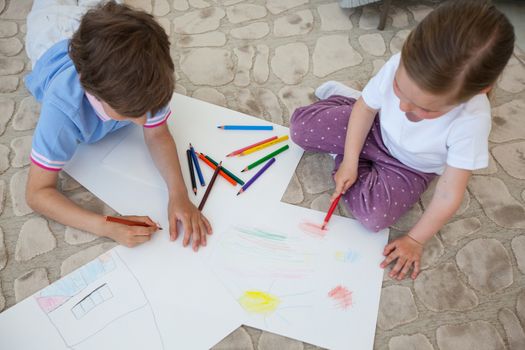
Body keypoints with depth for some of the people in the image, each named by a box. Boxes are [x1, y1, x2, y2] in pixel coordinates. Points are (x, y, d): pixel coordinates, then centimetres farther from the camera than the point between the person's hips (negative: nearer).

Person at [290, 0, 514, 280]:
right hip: (377, 130, 1)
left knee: (374, 217, -25)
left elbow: (448, 195, -27)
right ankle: (342, 98, 21)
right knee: (300, 126, -12)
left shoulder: (471, 121, -38)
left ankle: (339, 152, 4)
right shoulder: (401, 66, -33)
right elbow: (366, 108, -11)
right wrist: (350, 162, -13)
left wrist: (415, 240, -17)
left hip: (409, 167, -1)